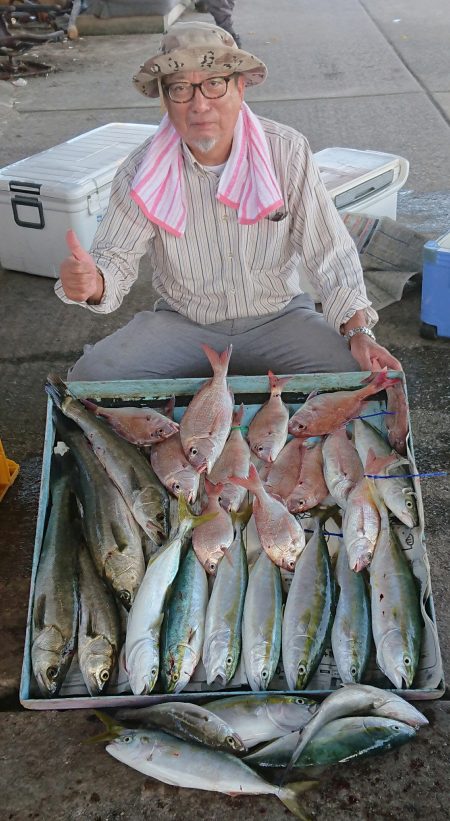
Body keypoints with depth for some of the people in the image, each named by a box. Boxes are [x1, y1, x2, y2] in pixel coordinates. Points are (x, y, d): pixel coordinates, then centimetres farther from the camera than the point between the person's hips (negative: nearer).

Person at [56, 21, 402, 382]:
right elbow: (116, 258, -10)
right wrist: (93, 282, -35)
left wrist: (357, 332, -23)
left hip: (279, 316, 0)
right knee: (90, 378, -19)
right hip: (181, 322, 1)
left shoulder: (288, 151, -13)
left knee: (355, 374, -25)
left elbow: (331, 254, -12)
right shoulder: (142, 171, -11)